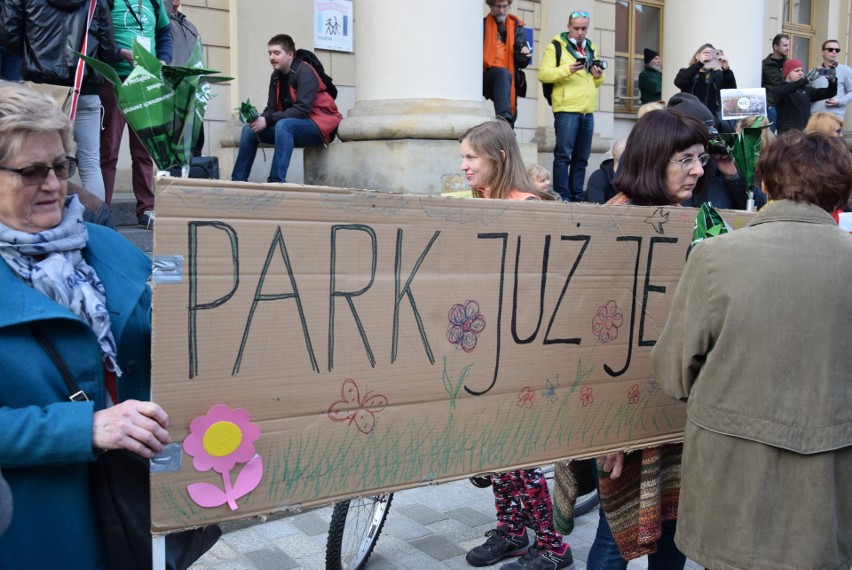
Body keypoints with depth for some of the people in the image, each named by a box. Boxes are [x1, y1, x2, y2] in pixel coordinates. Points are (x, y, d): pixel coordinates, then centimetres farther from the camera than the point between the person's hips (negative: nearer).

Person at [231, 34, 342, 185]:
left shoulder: (304, 72, -16)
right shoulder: (276, 76, 6)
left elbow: (302, 109, -25)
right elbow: (271, 108, 4)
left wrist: (268, 120, -27)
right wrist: (259, 120, -19)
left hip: (319, 126, -8)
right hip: (292, 126, 8)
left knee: (283, 125, -36)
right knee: (249, 129, -3)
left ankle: (277, 180, -39)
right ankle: (238, 180, -1)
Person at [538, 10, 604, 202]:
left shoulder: (591, 49, 20)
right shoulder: (556, 46, 0)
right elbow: (543, 74, -10)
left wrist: (598, 76, 4)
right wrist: (567, 69, -23)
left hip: (588, 111, 7)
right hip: (567, 110, -7)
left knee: (581, 158, 8)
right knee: (563, 155, -7)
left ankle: (578, 196, 14)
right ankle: (562, 197, -5)